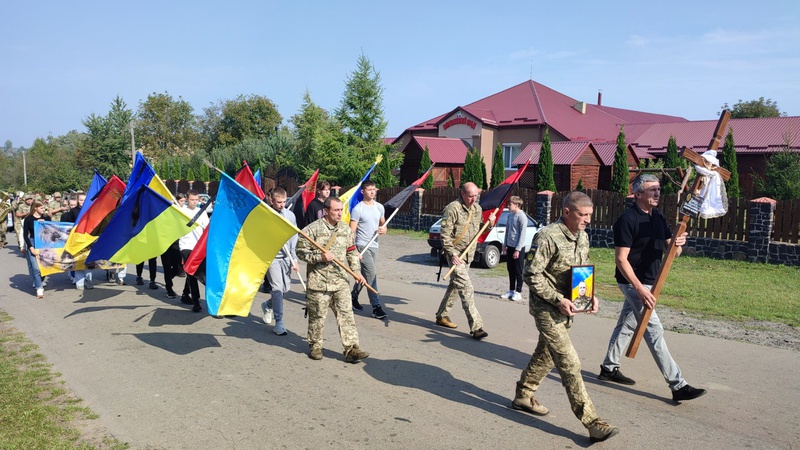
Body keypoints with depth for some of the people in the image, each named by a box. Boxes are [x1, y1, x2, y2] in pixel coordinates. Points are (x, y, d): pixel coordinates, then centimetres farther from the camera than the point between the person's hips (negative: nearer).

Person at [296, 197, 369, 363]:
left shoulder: (346, 230, 10)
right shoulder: (312, 229, -7)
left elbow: (352, 252, 18)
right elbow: (301, 251, -6)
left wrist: (356, 271, 10)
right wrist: (320, 257, -17)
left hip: (340, 281, 4)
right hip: (318, 281, -4)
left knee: (346, 314, -1)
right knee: (317, 316, 7)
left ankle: (351, 349, 1)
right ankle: (315, 346, 25)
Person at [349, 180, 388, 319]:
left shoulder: (380, 207, 11)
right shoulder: (358, 209, -9)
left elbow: (383, 223, 24)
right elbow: (352, 231, -11)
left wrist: (384, 229, -1)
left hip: (374, 246, 7)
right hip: (362, 246, -7)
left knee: (364, 275, 15)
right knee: (371, 273, -14)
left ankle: (353, 296, 35)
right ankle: (376, 306, -9)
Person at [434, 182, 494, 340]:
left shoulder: (477, 208, 10)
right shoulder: (453, 208, -14)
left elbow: (480, 231, 20)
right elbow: (445, 234, -15)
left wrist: (489, 223, 0)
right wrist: (452, 254, -21)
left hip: (469, 255, 8)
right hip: (455, 254, -8)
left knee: (455, 286, 17)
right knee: (466, 289, -14)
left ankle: (442, 316, 32)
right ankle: (476, 327, -15)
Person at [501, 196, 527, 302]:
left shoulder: (522, 217, -15)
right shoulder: (510, 215, 9)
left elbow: (523, 234, -16)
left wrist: (517, 249, -17)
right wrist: (505, 245, 14)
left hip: (518, 248, -7)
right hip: (510, 246, 7)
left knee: (518, 271, 1)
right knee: (510, 270, 13)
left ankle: (518, 292, 8)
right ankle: (511, 291, 23)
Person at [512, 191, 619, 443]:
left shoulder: (583, 237, 8)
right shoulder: (547, 237, -19)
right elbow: (531, 274, -19)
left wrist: (590, 296, 3)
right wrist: (558, 300, -21)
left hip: (566, 309, 9)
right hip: (546, 309, -9)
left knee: (546, 356, 19)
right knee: (569, 364, -8)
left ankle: (523, 396, 38)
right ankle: (592, 423, -4)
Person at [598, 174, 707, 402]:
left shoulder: (658, 217, 7)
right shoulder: (627, 219, -17)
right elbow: (621, 259, -20)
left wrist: (678, 242, -19)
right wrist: (640, 289, -26)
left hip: (649, 281, 8)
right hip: (633, 283, -8)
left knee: (626, 325, 16)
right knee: (654, 331, -7)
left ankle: (609, 368, 29)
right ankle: (678, 386, -5)